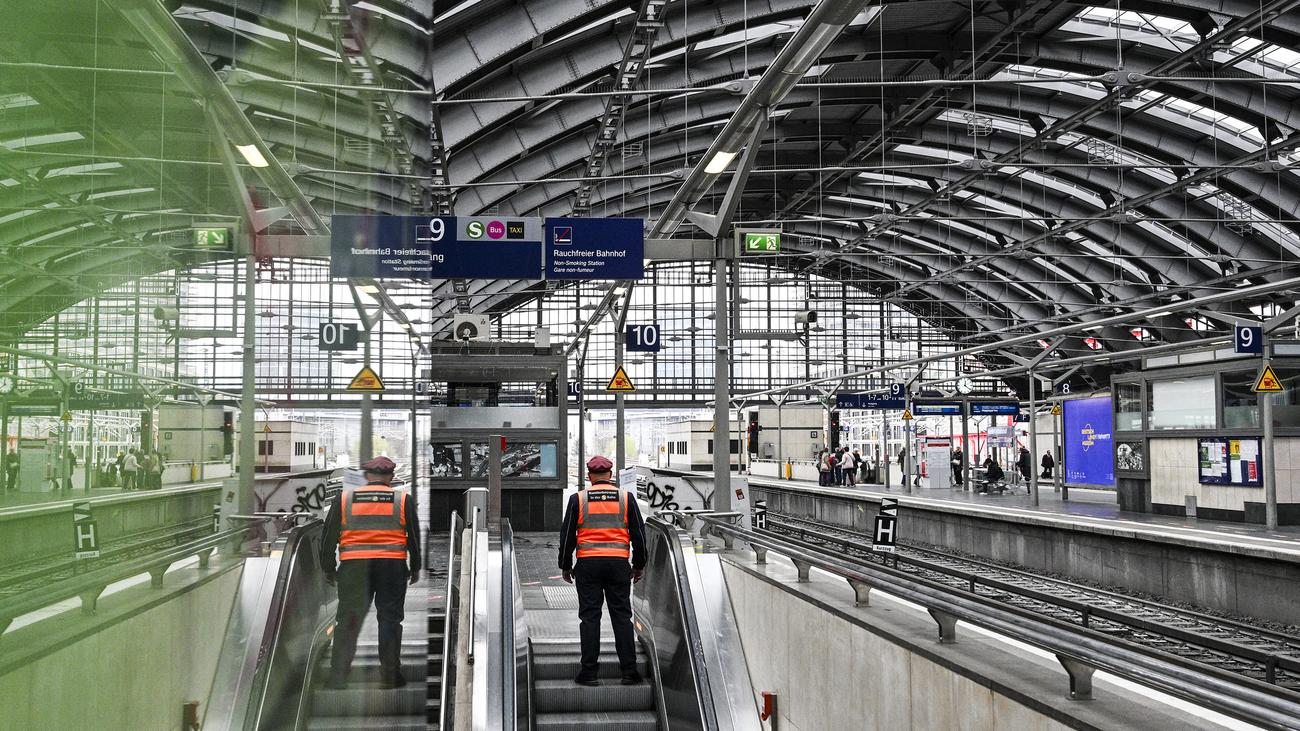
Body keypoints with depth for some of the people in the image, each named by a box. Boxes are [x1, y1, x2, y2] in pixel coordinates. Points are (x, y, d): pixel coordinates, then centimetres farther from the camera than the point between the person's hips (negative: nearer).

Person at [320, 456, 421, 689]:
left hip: (353, 565, 1)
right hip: (392, 565, -1)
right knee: (389, 618, 6)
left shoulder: (343, 498, 6)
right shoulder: (403, 499, 4)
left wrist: (328, 569, 15)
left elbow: (329, 537, 7)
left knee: (347, 620, 6)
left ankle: (338, 676, 4)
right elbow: (414, 537, 6)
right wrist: (415, 569, 15)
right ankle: (389, 675, 6)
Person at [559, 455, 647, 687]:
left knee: (589, 617, 3)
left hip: (588, 563, -1)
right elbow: (638, 533, 7)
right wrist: (639, 565, 16)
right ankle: (629, 671, 4)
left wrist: (566, 566, 13)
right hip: (619, 563, 1)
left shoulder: (578, 499, 2)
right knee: (622, 616, 6)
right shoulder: (626, 498, 5)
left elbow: (567, 535, 3)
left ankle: (589, 672, 3)